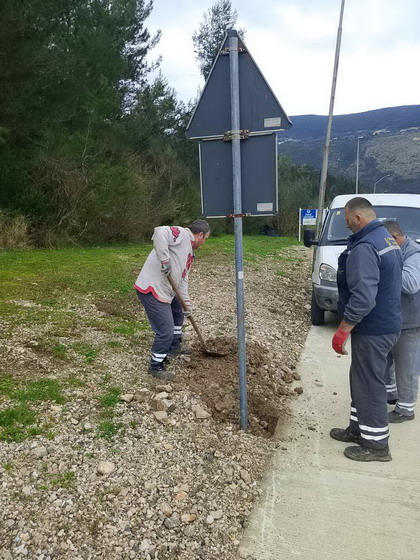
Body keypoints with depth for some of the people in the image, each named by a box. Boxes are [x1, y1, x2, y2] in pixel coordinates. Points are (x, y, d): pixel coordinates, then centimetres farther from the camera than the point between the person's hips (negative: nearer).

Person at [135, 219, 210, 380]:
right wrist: (165, 260, -30)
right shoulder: (182, 234, -11)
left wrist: (186, 302, 11)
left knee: (178, 312, 31)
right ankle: (155, 367, 11)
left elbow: (183, 278, 18)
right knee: (166, 331, -9)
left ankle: (175, 346, 50)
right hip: (151, 289, -11)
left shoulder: (189, 252, 18)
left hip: (165, 289, 11)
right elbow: (160, 232, -30)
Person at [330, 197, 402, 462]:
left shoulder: (365, 248, -23)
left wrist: (342, 331, -23)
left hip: (373, 329, -10)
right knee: (362, 379, 21)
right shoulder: (388, 239, 10)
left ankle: (376, 444, 17)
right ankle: (359, 428, 35)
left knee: (369, 385, 3)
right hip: (387, 323, 10)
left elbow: (363, 298, -30)